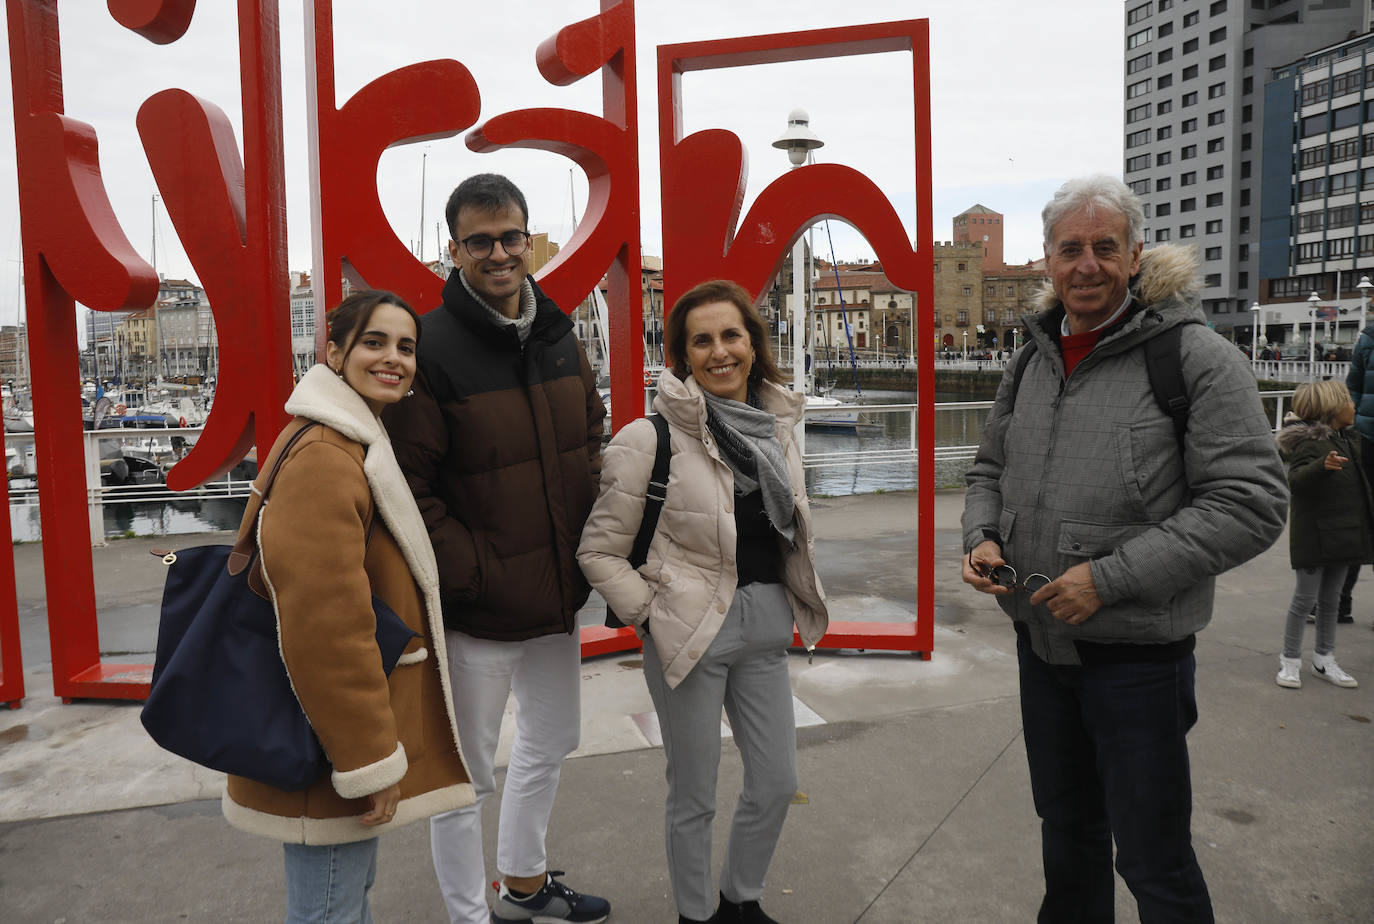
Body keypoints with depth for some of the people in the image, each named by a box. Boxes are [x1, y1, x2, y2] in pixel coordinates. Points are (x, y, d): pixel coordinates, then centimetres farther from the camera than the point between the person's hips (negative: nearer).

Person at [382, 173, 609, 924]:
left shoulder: (558, 335, 4)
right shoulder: (432, 348, -16)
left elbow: (592, 441, 15)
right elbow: (407, 485, -18)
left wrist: (590, 545, 6)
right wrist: (469, 574, -20)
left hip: (557, 597, 8)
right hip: (475, 610, -7)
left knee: (551, 745, 24)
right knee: (468, 775, 10)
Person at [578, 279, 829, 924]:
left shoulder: (778, 425, 4)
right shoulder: (652, 437, -15)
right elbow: (599, 549, -9)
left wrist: (792, 605, 14)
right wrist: (651, 616, -12)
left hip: (767, 629, 6)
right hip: (690, 633, -6)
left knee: (777, 783, 17)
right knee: (694, 796, 11)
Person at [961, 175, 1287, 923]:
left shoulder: (1195, 358, -12)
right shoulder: (1030, 362, 6)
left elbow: (1251, 503, -17)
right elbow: (990, 470, 17)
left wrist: (1112, 578, -22)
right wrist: (981, 538, -4)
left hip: (1139, 651, -5)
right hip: (1040, 639, 6)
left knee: (1153, 859, 7)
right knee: (1066, 826, 24)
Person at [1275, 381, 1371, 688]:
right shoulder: (1309, 442, -15)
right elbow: (1296, 480, -31)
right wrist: (1322, 465, -45)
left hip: (1343, 533, 7)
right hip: (1314, 534, -7)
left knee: (1330, 599, 14)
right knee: (1305, 597, -1)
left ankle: (1324, 659, 25)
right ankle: (1290, 660, 11)